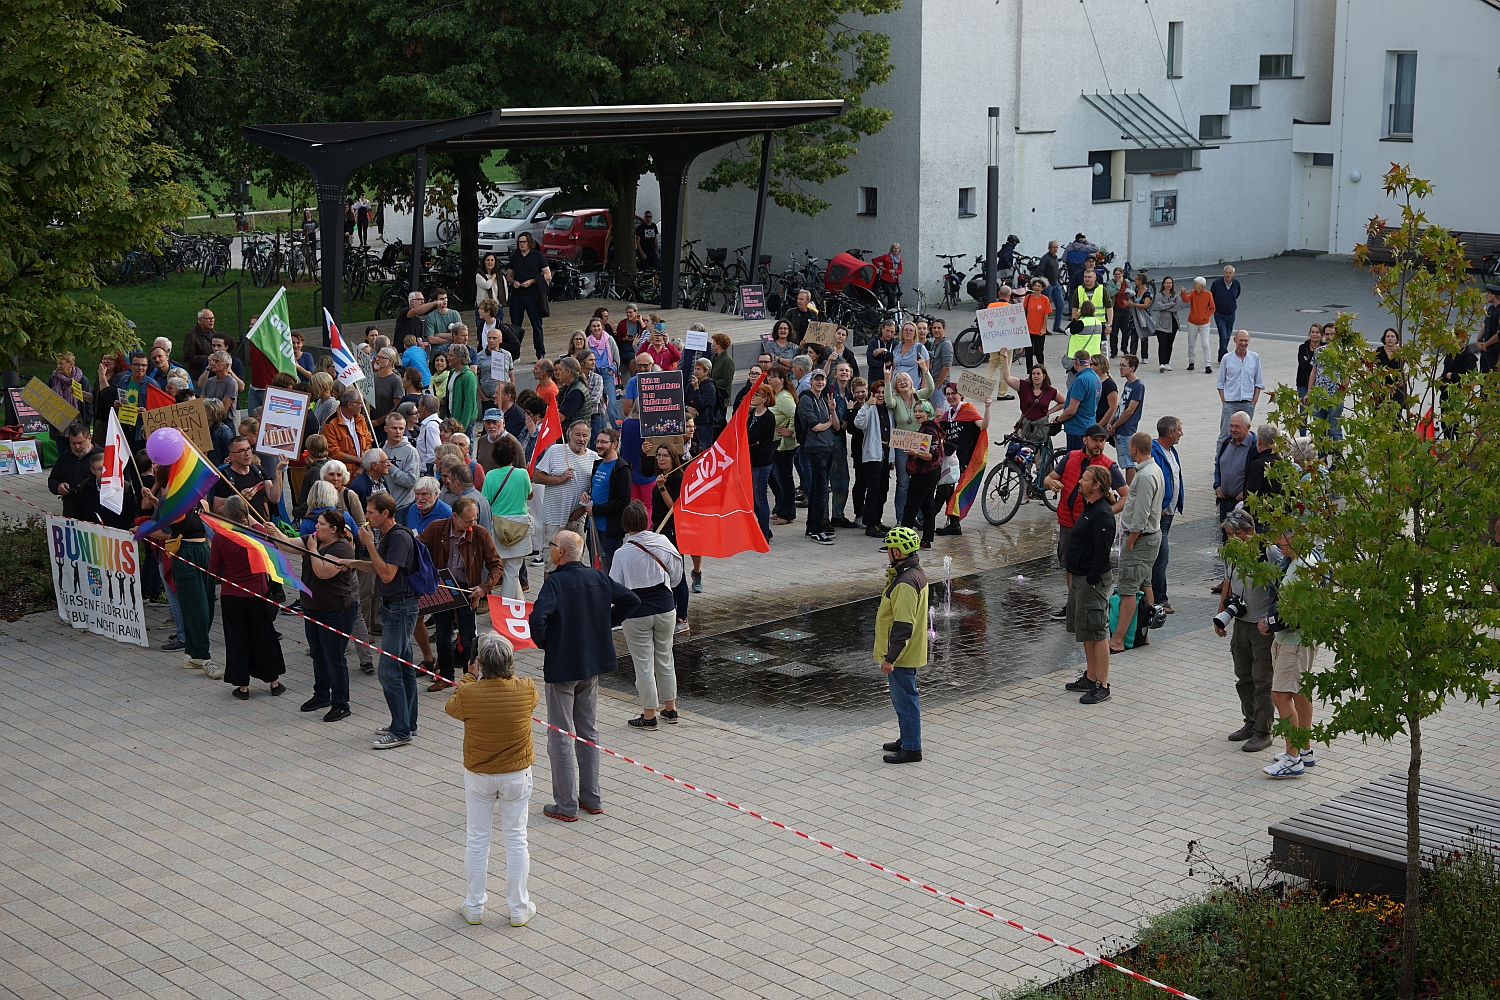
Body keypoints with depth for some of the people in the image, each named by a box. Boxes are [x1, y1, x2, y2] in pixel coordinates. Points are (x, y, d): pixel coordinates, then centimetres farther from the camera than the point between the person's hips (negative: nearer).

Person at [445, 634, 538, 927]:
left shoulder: (468, 693, -20)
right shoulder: (526, 690, -17)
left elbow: (451, 707, 3)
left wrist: (469, 676, 13)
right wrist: (507, 672, 15)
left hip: (478, 776, -1)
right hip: (517, 776, 1)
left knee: (477, 839, 13)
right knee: (515, 839, 12)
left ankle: (474, 906, 23)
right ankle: (518, 908, 19)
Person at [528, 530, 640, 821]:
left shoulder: (555, 582, -19)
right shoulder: (597, 578, 1)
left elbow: (537, 617, -32)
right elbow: (631, 599, 7)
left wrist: (542, 642, -13)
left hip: (561, 666, -6)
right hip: (592, 665, 7)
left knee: (560, 737, 3)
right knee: (588, 733, 17)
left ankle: (566, 806, 8)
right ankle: (592, 799, 23)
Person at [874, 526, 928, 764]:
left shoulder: (906, 582, -27)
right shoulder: (915, 572, 6)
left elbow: (903, 625, -28)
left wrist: (890, 657, -24)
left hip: (901, 655, -10)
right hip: (909, 652, 10)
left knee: (904, 699, 1)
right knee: (902, 697, 21)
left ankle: (911, 748, 10)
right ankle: (907, 739, 34)